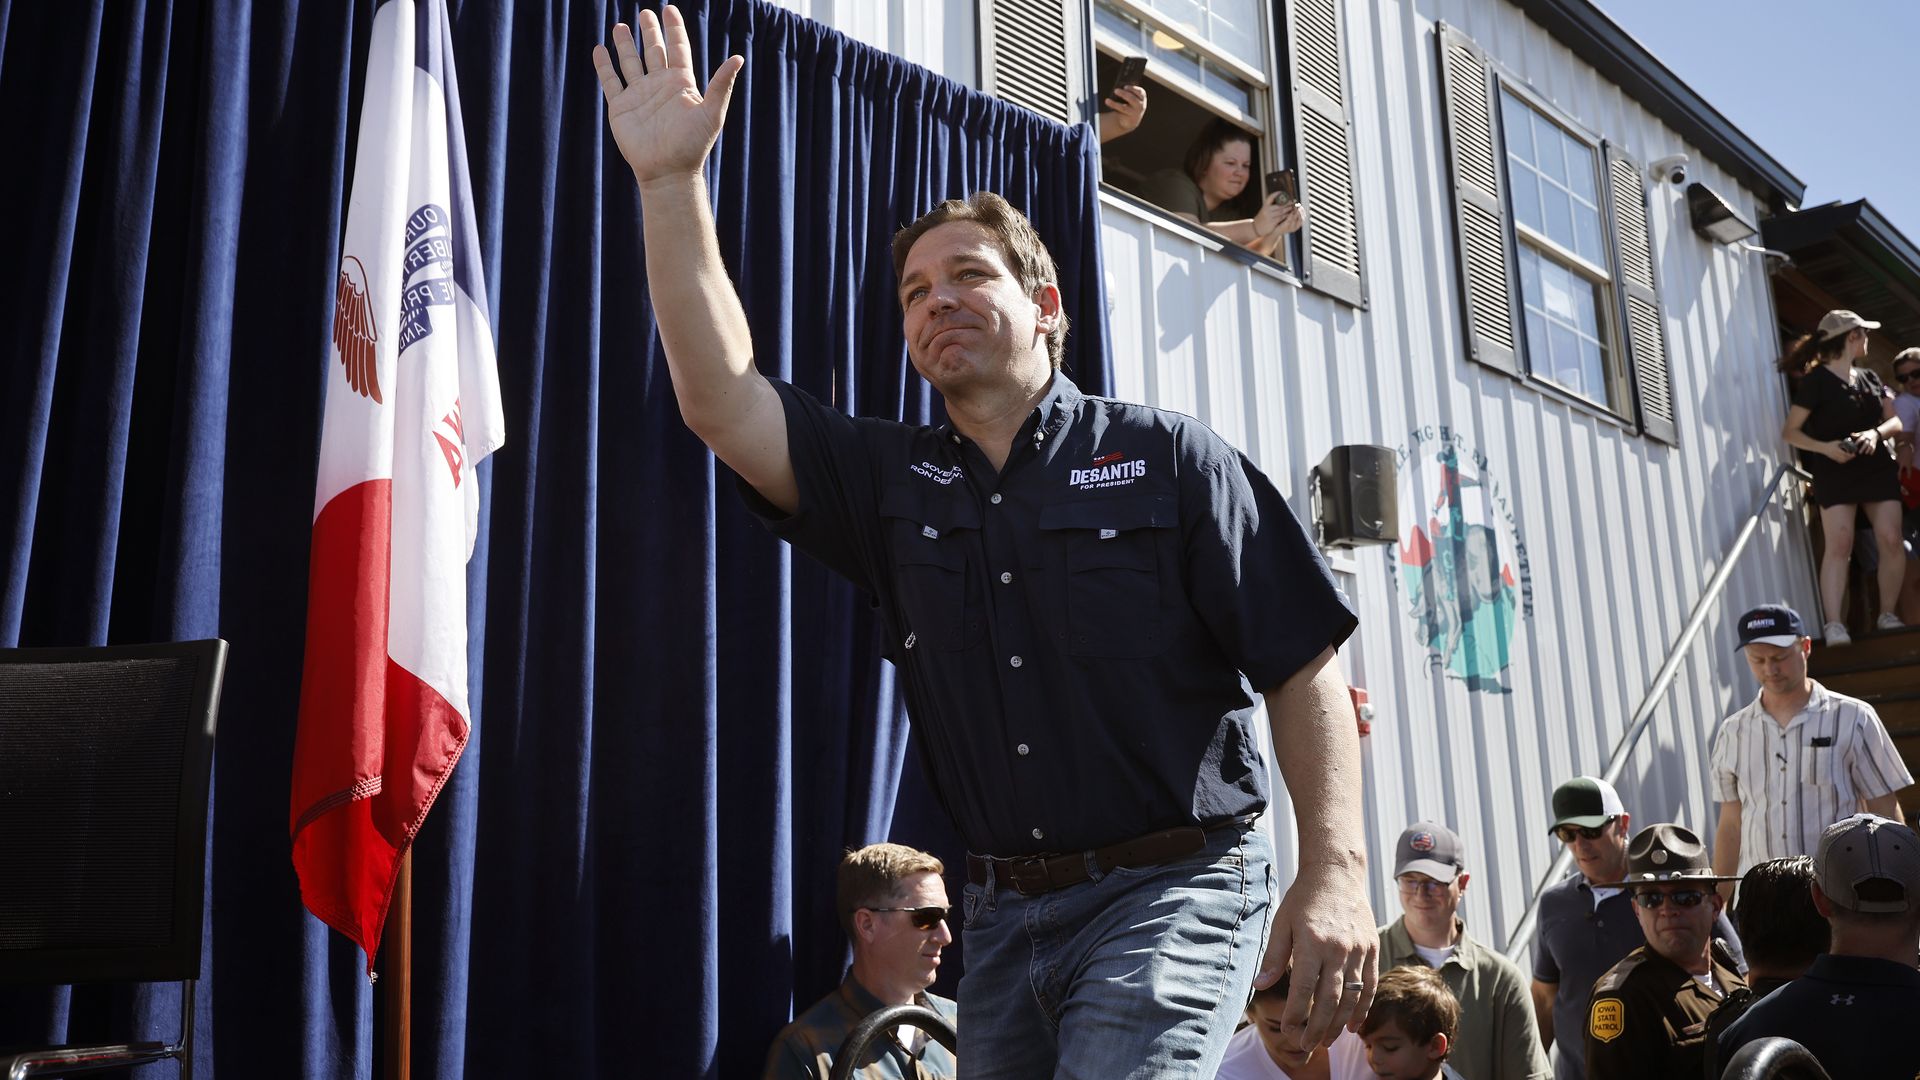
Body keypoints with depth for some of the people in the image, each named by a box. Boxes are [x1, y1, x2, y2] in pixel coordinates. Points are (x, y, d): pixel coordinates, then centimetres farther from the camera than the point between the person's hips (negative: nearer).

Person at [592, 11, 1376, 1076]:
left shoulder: (1167, 456, -1)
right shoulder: (891, 479, 9)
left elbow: (1301, 666, -4)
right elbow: (720, 399, -4)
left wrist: (1336, 871, -15)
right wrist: (670, 182, -9)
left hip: (1172, 890, -4)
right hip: (1003, 910, 5)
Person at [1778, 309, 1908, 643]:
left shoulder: (1870, 378, 15)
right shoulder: (1815, 380, -4)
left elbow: (1894, 420, 12)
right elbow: (1790, 432, -7)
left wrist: (1875, 433, -11)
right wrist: (1825, 447, -22)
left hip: (1878, 469, 6)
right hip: (1835, 473, -6)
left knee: (1891, 540, -5)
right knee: (1838, 544, -15)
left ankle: (1888, 615, 7)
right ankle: (1834, 625, -20)